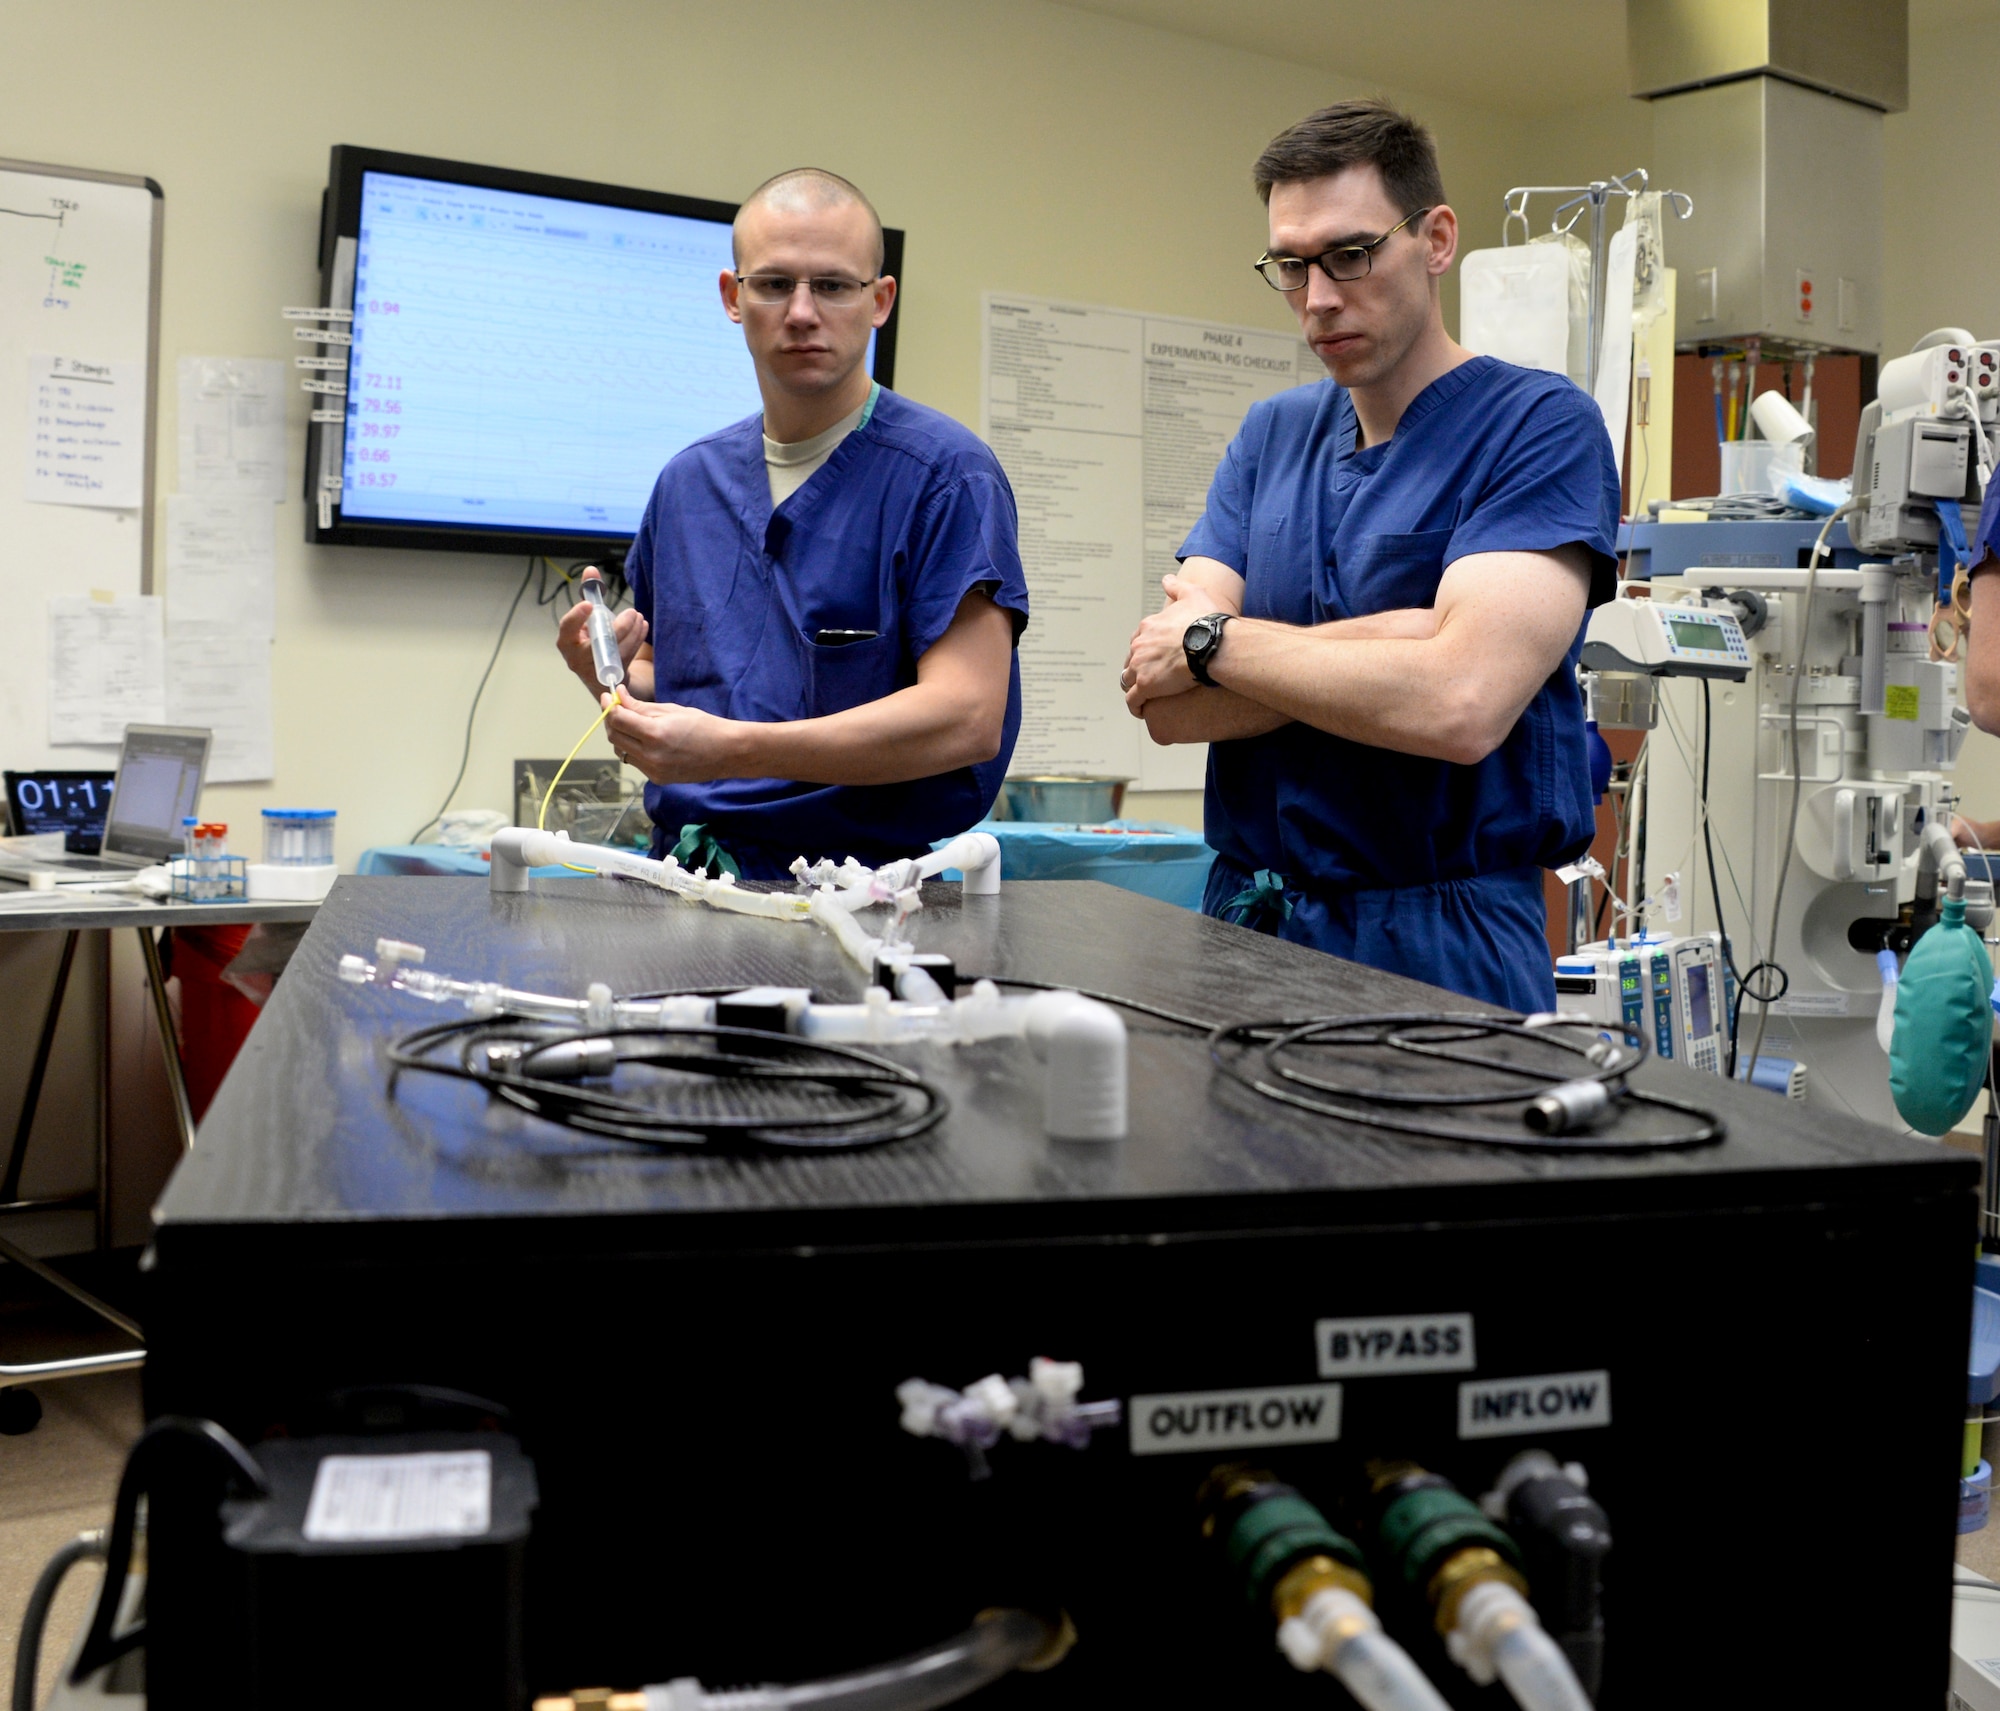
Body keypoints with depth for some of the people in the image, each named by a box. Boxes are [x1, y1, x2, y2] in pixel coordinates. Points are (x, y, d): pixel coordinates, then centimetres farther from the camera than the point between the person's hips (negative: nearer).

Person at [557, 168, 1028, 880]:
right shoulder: (689, 480, 16)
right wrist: (615, 678, 1)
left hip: (853, 888, -6)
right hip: (678, 878, 6)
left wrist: (733, 749, -20)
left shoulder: (945, 473, -4)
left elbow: (968, 719, -14)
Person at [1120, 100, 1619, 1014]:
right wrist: (1388, 643, -15)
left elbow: (1460, 706, -23)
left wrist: (1212, 640, -10)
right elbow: (1162, 700, -2)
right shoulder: (1272, 434, 10)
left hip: (1442, 944, -4)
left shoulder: (1542, 425, -7)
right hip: (1242, 924, 4)